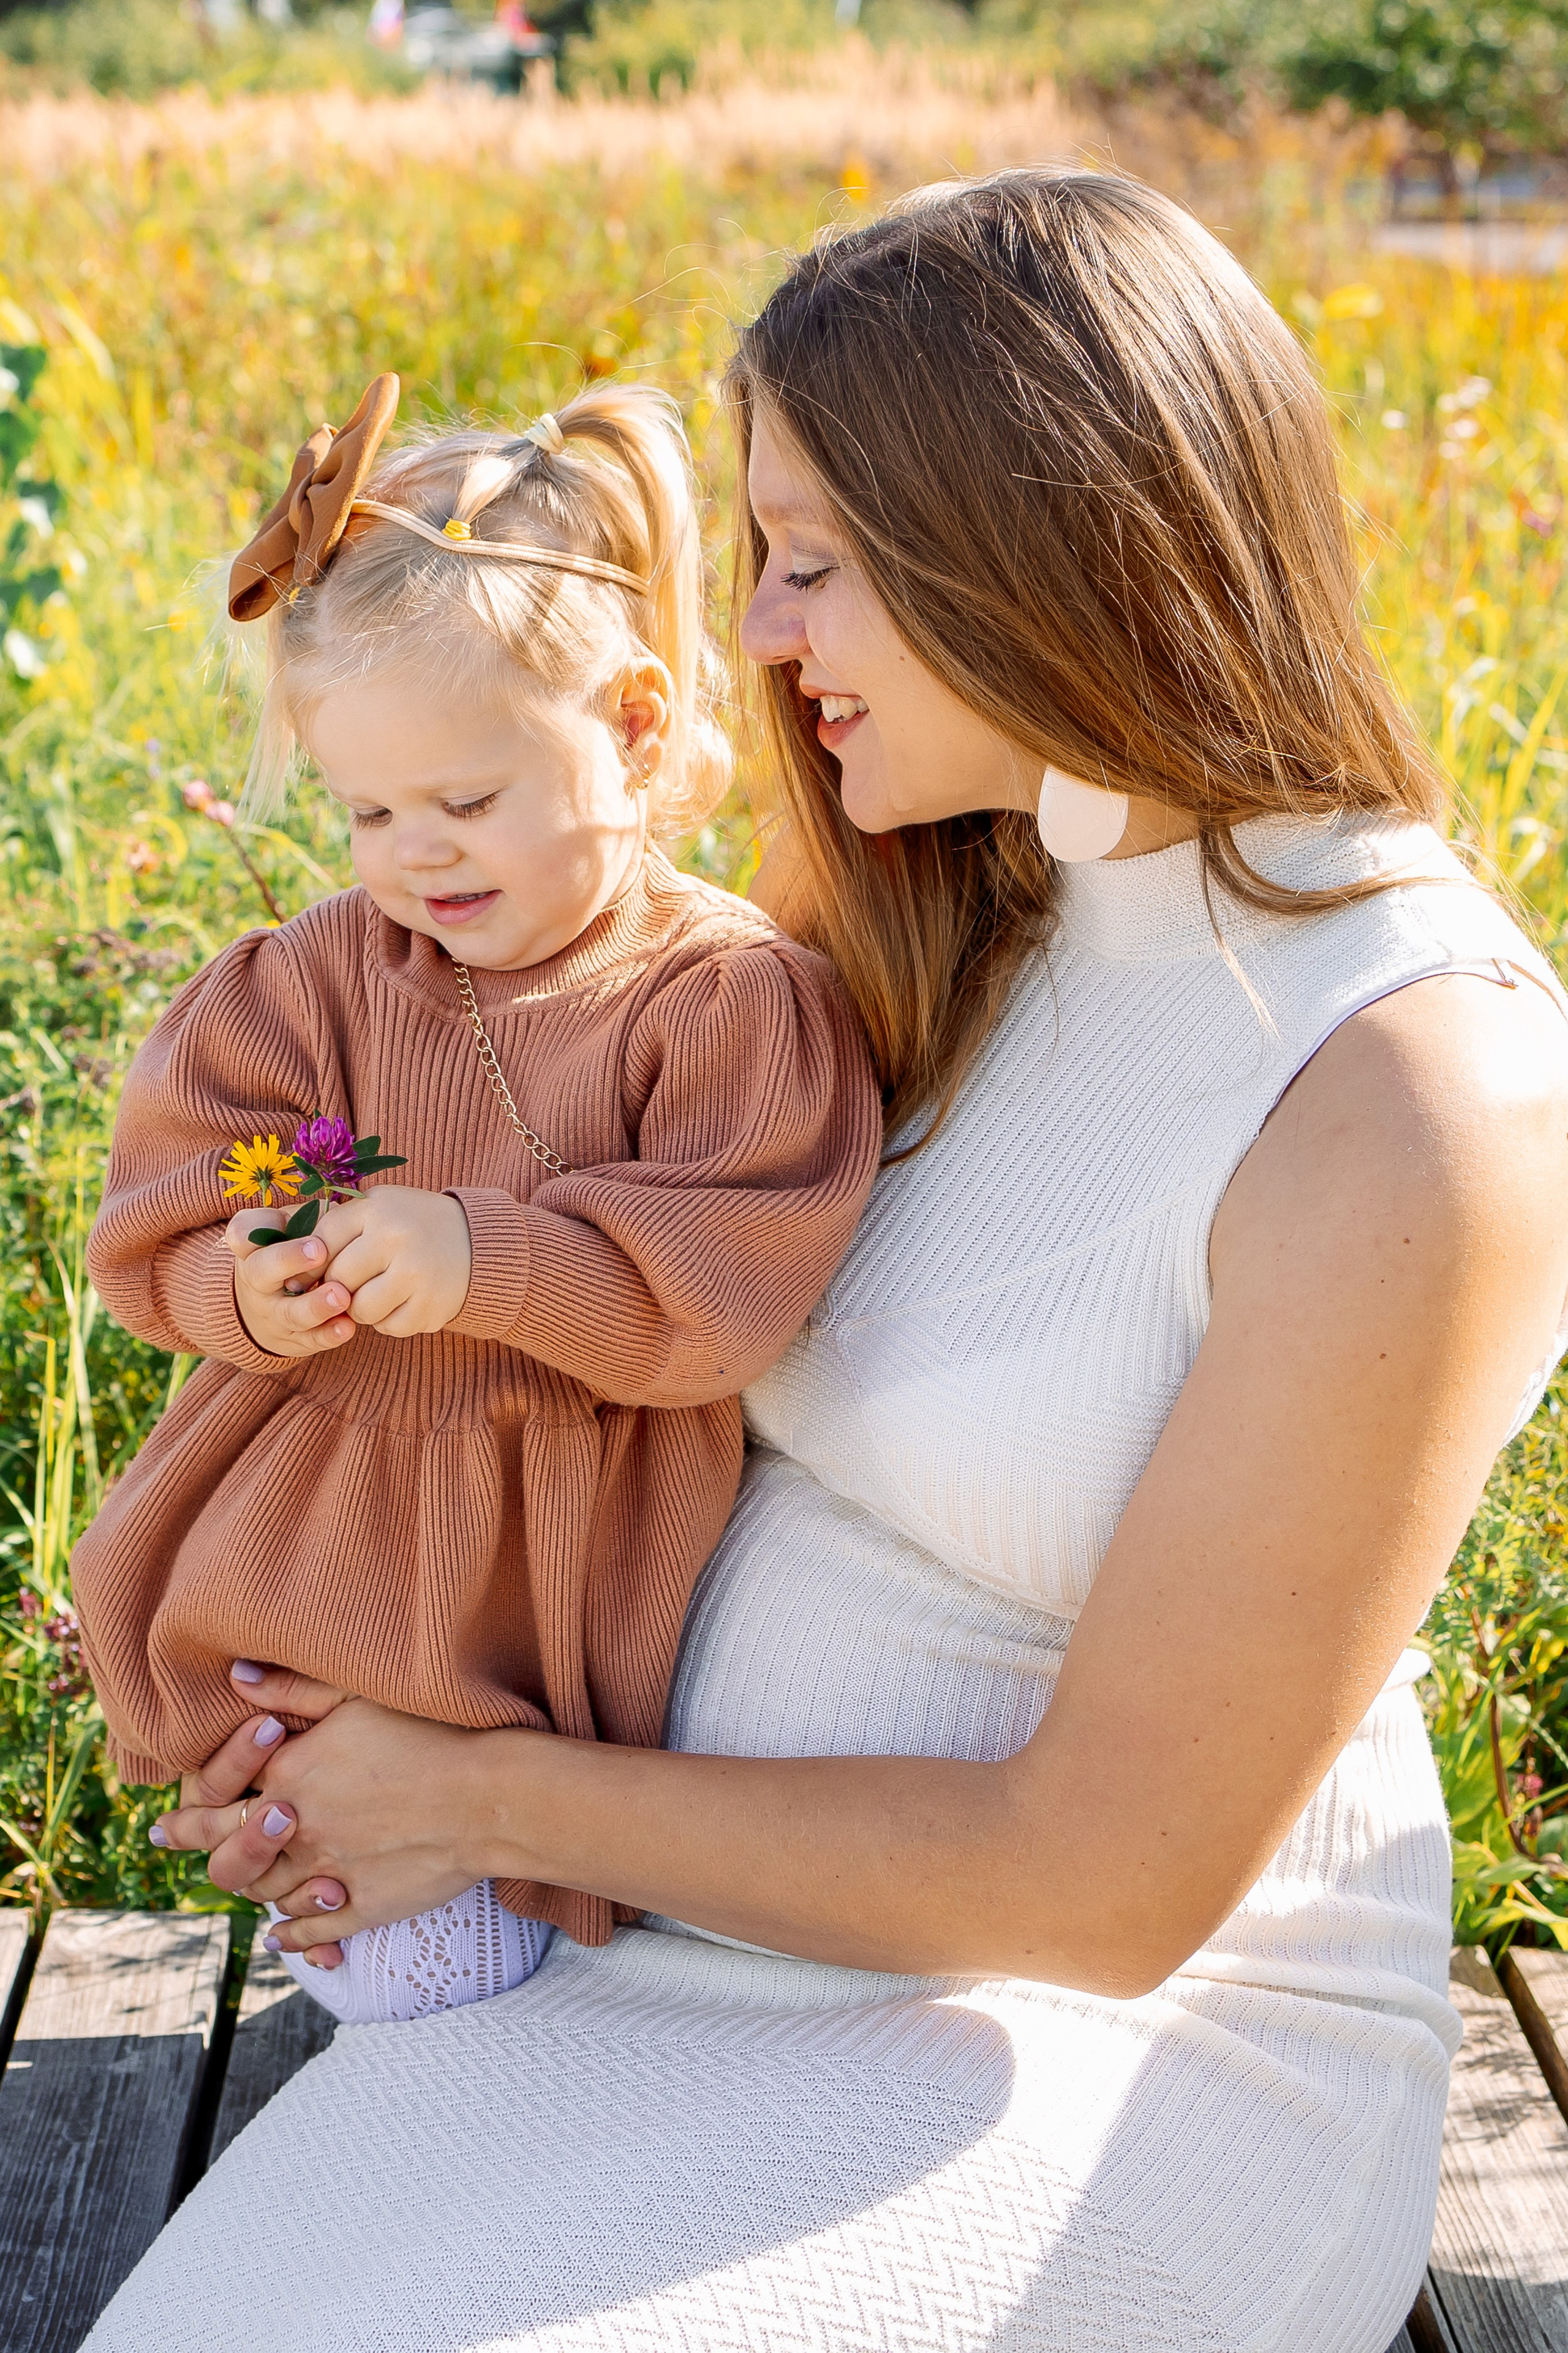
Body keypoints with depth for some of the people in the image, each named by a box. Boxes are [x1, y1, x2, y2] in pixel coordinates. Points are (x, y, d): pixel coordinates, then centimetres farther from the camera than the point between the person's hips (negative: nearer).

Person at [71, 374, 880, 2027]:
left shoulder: (733, 997, -12)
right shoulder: (326, 978, 0)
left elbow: (717, 1296, -20)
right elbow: (166, 1224, 3)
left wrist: (491, 1259, -33)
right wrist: (243, 1287, -21)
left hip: (583, 1578, -3)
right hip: (318, 1561, 3)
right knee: (407, 1970, 1)